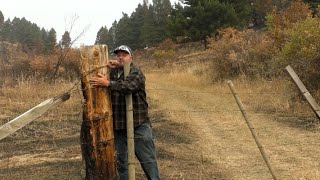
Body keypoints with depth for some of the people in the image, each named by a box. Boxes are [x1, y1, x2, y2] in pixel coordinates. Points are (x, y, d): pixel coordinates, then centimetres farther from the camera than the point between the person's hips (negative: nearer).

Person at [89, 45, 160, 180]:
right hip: (118, 125, 6)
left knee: (147, 158, 0)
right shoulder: (112, 72, 13)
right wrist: (108, 68, -4)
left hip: (138, 124, -6)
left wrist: (108, 83, -36)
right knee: (121, 159, 17)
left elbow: (128, 86, -28)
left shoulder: (136, 72, -9)